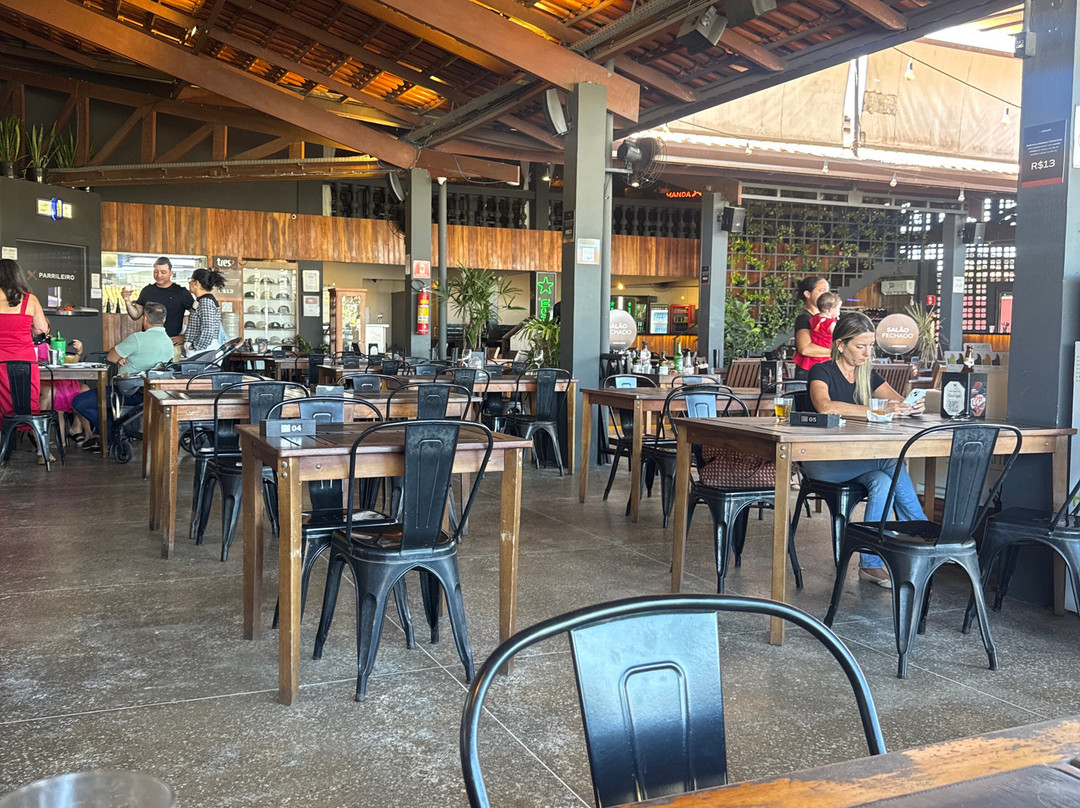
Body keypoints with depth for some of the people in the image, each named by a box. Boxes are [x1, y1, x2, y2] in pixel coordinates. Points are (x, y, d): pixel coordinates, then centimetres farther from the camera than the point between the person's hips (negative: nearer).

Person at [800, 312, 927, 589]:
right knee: (892, 463, -27)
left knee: (882, 482, -28)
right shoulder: (822, 372, -8)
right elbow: (825, 406, -29)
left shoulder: (868, 375, 13)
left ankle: (870, 564, -22)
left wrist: (913, 407, -18)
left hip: (857, 459, 6)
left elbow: (899, 402, 8)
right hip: (821, 461, -6)